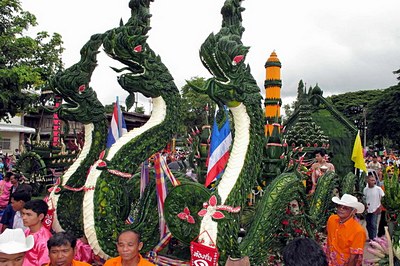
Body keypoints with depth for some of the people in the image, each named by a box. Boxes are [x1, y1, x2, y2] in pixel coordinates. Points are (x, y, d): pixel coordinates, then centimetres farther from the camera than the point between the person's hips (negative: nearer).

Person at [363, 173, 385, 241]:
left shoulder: (378, 189, -9)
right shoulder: (365, 189, -1)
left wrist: (379, 208, -8)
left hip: (375, 210, -4)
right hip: (368, 210, 4)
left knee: (373, 224, -8)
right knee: (368, 225, 12)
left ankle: (373, 239, 1)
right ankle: (370, 238, 27)